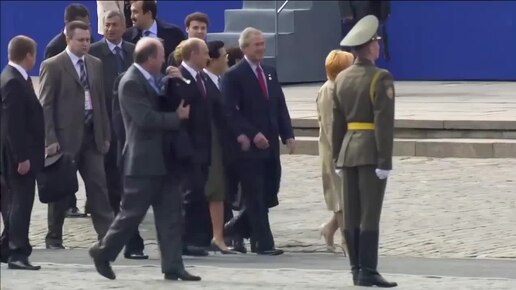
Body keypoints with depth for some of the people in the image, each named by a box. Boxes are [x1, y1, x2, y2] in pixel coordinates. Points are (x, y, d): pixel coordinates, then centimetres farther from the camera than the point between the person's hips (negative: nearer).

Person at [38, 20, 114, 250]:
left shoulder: (95, 64, 12)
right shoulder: (52, 66, -5)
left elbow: (101, 100, 15)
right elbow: (45, 106, -8)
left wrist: (105, 134, 11)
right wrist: (50, 139, -14)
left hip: (92, 135, 4)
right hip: (65, 136, -4)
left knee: (98, 185, -2)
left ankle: (107, 233, -3)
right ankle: (54, 238, 14)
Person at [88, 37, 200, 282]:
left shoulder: (150, 80, 13)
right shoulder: (131, 83, -16)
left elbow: (163, 107, 18)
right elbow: (146, 118, -23)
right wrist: (178, 116, -14)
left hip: (162, 158, 9)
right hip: (143, 160, -9)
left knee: (171, 213, 4)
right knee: (132, 212, 0)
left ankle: (173, 266, 4)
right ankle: (103, 252, 18)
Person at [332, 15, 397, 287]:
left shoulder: (341, 78, 9)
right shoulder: (380, 78, -11)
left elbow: (337, 121, 11)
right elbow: (384, 122, -16)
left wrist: (337, 157, 15)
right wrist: (385, 161, -16)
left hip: (348, 151, 7)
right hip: (371, 152, -7)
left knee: (352, 214, 7)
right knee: (369, 214, -7)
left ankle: (357, 269, 10)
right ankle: (368, 272, -9)